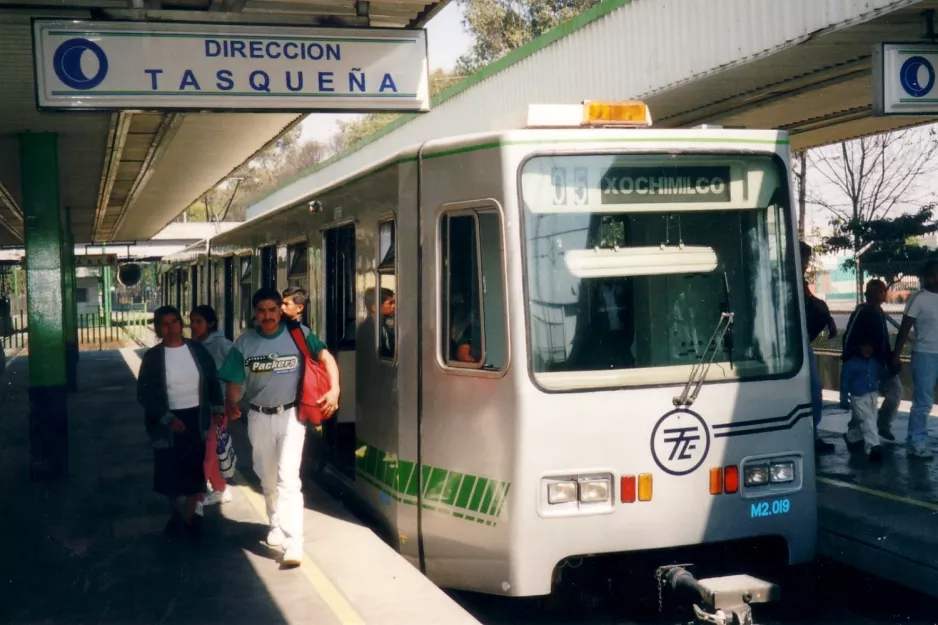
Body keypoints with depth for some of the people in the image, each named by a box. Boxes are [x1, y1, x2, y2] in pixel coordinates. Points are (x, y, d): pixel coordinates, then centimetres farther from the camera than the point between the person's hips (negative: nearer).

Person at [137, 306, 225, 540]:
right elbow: (144, 394, -8)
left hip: (197, 417, 2)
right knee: (171, 471, 8)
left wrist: (218, 409, -1)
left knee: (196, 469, 7)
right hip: (169, 421, -1)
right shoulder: (152, 356, -6)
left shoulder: (197, 349, 1)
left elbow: (213, 380, 8)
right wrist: (167, 418, -16)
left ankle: (190, 515, 23)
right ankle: (174, 514, 30)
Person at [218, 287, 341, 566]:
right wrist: (231, 405, -19)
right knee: (268, 478, 18)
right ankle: (276, 525, 41)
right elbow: (235, 381, 1)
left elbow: (326, 357, -8)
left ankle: (293, 544, -17)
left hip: (290, 415, -3)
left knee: (288, 478, -14)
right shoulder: (244, 342, 0)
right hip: (259, 417, 4)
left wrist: (334, 389, -22)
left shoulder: (299, 334, -8)